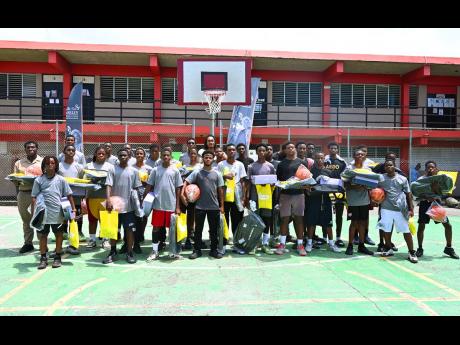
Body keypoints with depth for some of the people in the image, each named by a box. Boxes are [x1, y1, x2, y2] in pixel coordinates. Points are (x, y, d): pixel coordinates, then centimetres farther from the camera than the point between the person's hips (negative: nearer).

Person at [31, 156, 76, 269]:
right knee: (43, 235, 8)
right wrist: (33, 212, -4)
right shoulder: (39, 180, 0)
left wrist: (73, 208, 1)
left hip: (58, 213, 0)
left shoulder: (61, 180, 0)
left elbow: (69, 195, 3)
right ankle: (43, 258, 20)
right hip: (43, 213, 0)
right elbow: (34, 197, 2)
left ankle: (57, 257, 22)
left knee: (59, 234, 9)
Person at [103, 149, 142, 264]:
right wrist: (108, 199, -22)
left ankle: (129, 253, 14)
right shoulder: (112, 170, 0)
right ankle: (113, 253, 24)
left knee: (130, 229, 3)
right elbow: (108, 185, -9)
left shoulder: (133, 171, 3)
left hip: (129, 206, 0)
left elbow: (136, 188, 7)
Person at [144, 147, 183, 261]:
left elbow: (178, 189, 2)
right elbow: (149, 186, 6)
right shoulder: (155, 170, 4)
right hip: (158, 204, 1)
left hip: (171, 205, 0)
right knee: (156, 227, 5)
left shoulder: (175, 170, 2)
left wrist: (177, 206, -2)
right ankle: (155, 251, 16)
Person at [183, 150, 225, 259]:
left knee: (214, 230, 9)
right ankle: (197, 250, 17)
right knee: (198, 229, 7)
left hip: (214, 207, 1)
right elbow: (186, 182, -6)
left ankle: (214, 250, 21)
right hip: (200, 206, -1)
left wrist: (221, 205, 2)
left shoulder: (217, 174, 5)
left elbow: (220, 190, 5)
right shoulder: (197, 172, 1)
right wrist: (182, 194, -22)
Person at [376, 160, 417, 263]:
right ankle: (388, 249, 28)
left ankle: (411, 253, 10)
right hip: (386, 208, 2)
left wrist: (411, 209, -1)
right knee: (386, 229, 10)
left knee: (406, 231, 0)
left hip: (401, 208, -2)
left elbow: (408, 194, 3)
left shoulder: (402, 179, 1)